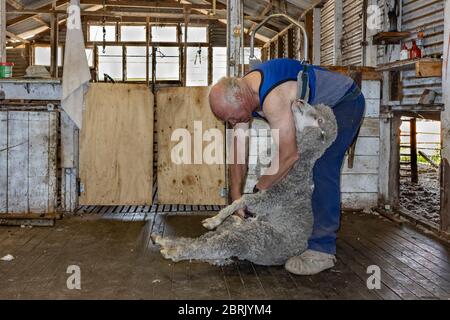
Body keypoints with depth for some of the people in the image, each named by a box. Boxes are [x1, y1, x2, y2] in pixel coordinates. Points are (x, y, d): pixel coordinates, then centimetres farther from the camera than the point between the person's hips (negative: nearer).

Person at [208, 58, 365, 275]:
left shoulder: (272, 98, -39)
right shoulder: (239, 95, -10)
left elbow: (289, 155, -39)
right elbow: (239, 150, -7)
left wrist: (259, 190, -26)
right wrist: (236, 197, -12)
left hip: (344, 102, -9)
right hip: (318, 109, 10)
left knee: (323, 169, -20)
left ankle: (322, 250, -18)